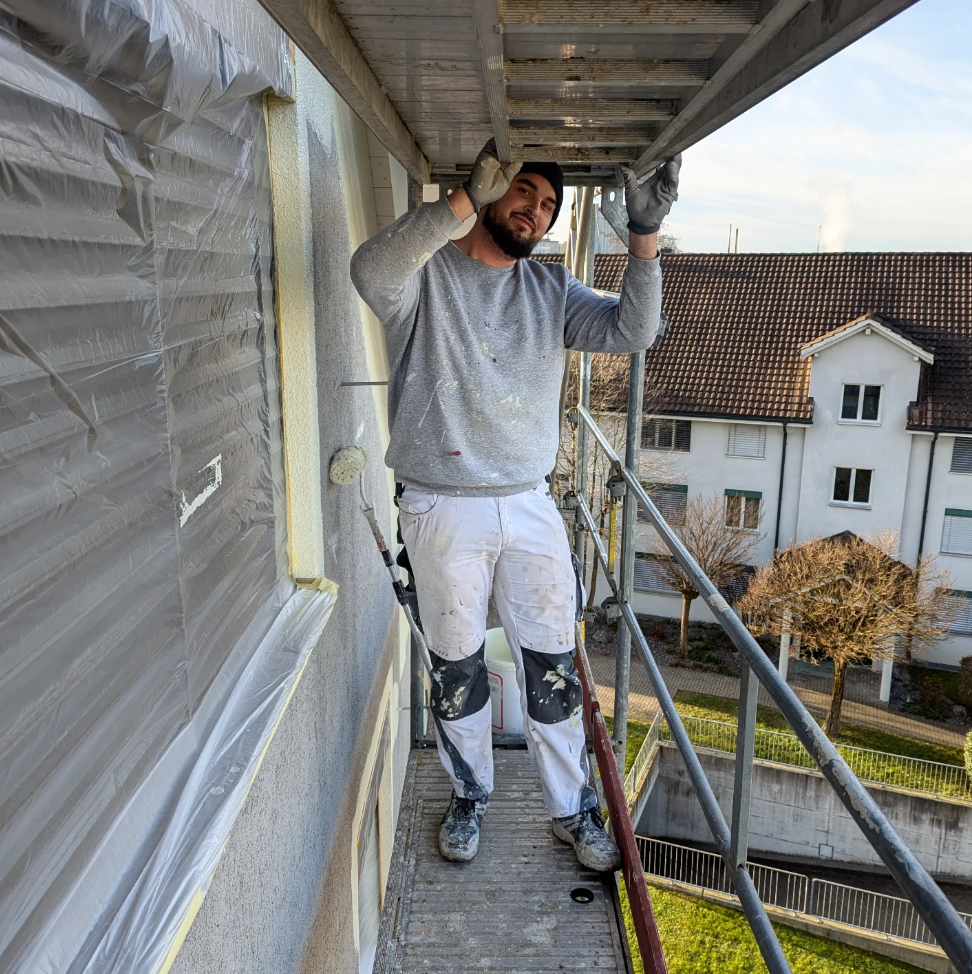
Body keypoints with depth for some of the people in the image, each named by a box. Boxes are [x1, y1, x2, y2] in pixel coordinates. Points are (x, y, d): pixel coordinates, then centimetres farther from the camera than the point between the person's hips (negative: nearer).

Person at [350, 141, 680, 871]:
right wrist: (468, 199, -35)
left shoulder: (552, 290, 8)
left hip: (530, 508, 3)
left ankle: (574, 809, 31)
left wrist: (645, 237, -18)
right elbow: (371, 271, -29)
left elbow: (630, 332, -6)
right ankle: (469, 796, 37)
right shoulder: (427, 275, -5)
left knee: (553, 669, 11)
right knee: (457, 670, 14)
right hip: (443, 511, -3)